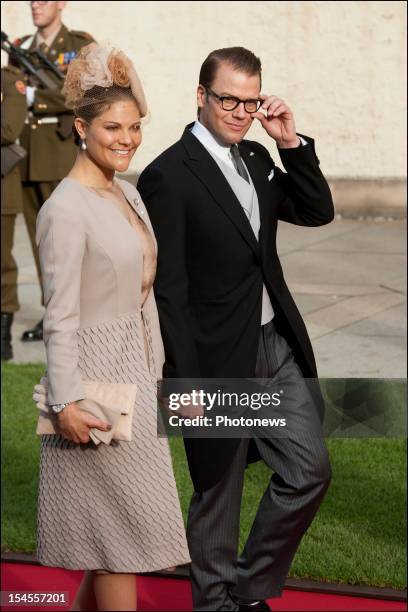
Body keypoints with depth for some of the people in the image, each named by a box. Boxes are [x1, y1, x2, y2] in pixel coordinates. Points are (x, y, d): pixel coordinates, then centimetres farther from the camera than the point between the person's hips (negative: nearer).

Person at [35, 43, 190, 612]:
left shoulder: (129, 195, 9)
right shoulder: (66, 208, -17)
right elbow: (61, 316, -18)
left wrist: (159, 373, 17)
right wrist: (66, 401, -20)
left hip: (135, 373, 8)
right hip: (96, 377, -8)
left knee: (110, 528, 15)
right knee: (129, 523, 0)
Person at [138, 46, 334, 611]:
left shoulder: (256, 158, 9)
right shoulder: (168, 176, -15)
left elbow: (318, 211, 10)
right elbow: (168, 290, -16)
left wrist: (290, 141, -2)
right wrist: (185, 382, -17)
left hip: (278, 345, 7)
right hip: (219, 360, -7)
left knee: (310, 470, 8)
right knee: (218, 490, 8)